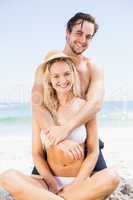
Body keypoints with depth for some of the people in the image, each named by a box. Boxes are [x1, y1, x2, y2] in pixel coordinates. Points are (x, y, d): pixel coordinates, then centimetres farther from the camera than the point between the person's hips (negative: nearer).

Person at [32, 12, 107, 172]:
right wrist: (58, 137, -36)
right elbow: (37, 105, -21)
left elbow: (95, 103, -21)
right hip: (53, 138, 0)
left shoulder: (94, 69, -3)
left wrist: (67, 128, -37)